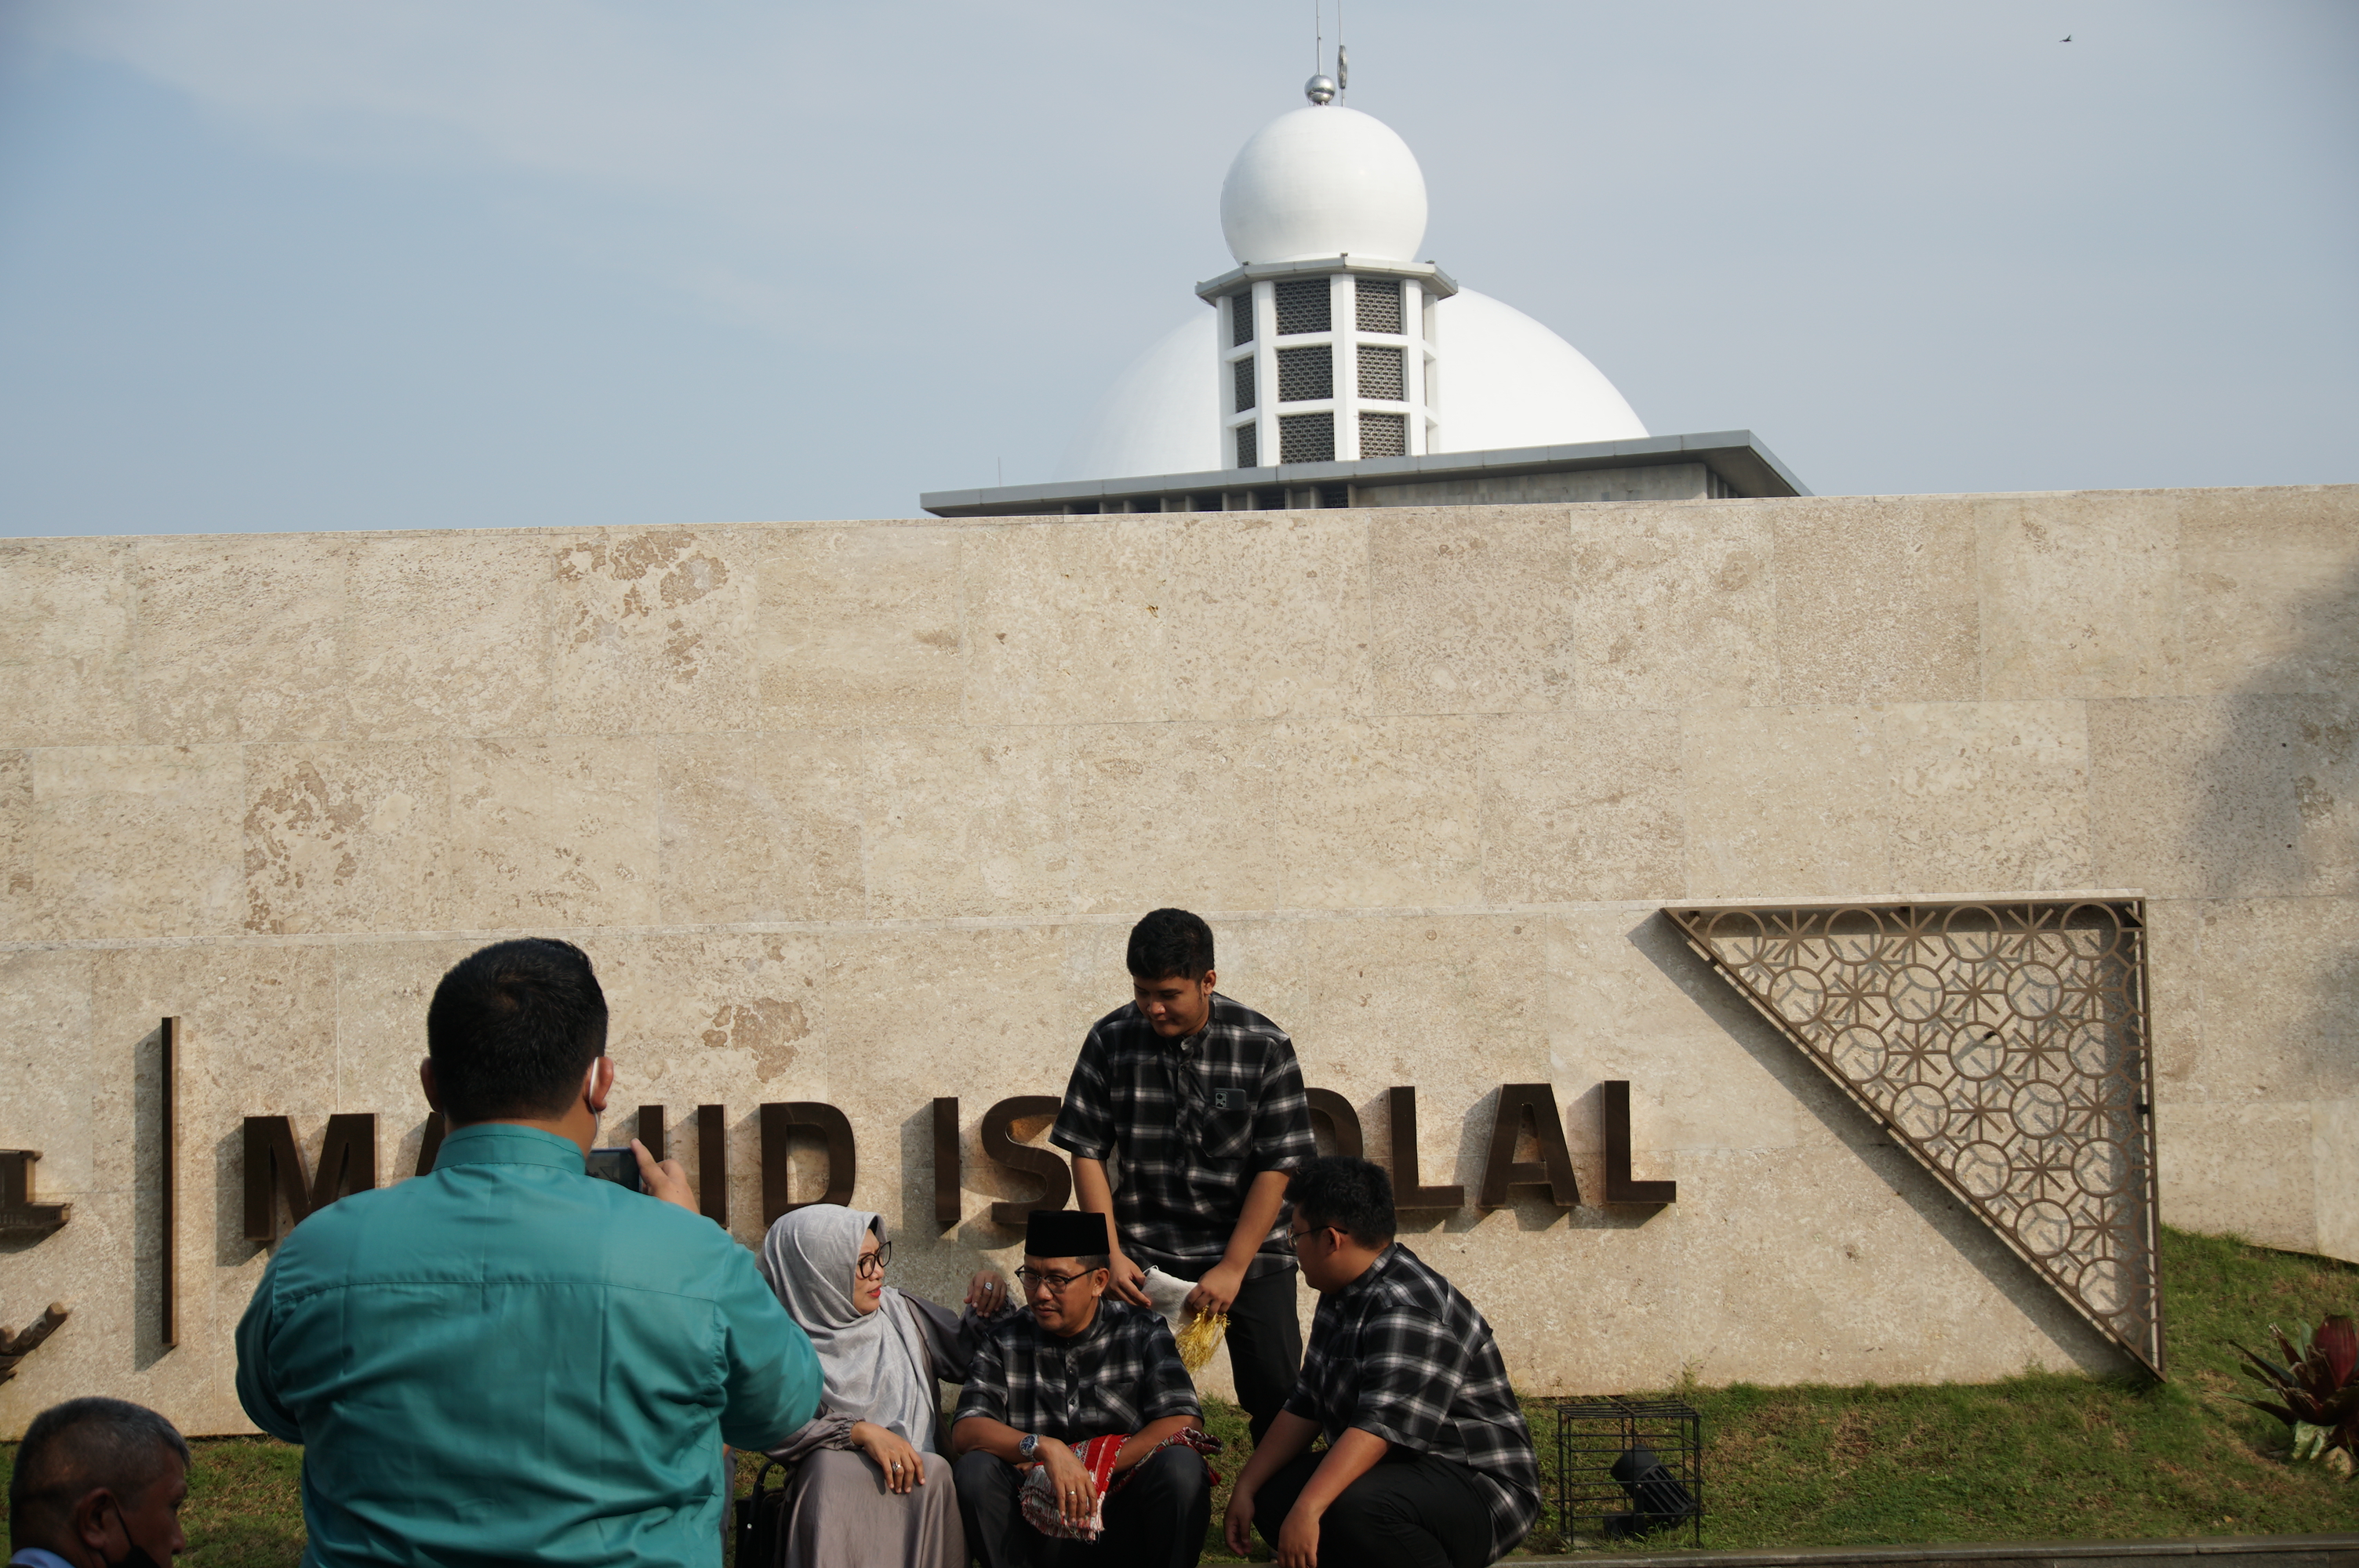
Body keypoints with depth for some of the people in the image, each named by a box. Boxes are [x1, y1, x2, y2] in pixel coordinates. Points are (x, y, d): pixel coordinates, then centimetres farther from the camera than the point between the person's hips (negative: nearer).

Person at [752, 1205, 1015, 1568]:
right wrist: (861, 1432, -21)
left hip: (914, 1470, 3)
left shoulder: (899, 1310, 11)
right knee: (829, 1464, -35)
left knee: (934, 1472, -30)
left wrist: (985, 1305, 4)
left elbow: (965, 1358, 21)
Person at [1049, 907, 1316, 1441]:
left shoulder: (1264, 1047, -9)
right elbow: (1087, 1152, 1)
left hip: (1248, 1253, -1)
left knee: (1278, 1393, -6)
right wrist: (1111, 1254, -6)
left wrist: (1233, 1268, -12)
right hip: (1146, 1257, 1)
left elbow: (1277, 1167, -8)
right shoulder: (1111, 1039, -3)